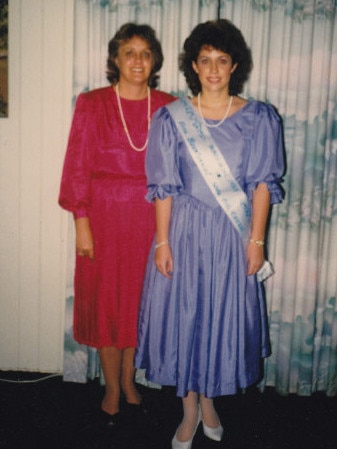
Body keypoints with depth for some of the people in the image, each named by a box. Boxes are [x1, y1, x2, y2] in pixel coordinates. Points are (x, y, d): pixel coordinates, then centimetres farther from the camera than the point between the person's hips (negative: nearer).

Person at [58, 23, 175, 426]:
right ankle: (112, 389, 25)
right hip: (105, 215, -2)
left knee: (139, 298, 12)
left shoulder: (167, 107, 2)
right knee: (106, 300, 7)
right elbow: (78, 166, -5)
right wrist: (81, 223, -9)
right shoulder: (92, 104, -4)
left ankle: (128, 378, 33)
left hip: (149, 216, 2)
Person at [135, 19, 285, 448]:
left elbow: (263, 184, -1)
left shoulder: (259, 118, -1)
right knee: (182, 314, 6)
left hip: (232, 234, 1)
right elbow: (163, 186, -2)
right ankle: (189, 409, 26)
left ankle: (208, 398, 34)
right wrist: (162, 242, -6)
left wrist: (256, 240, -5)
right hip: (184, 230, 0)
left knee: (225, 315, 10)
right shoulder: (171, 118, -1)